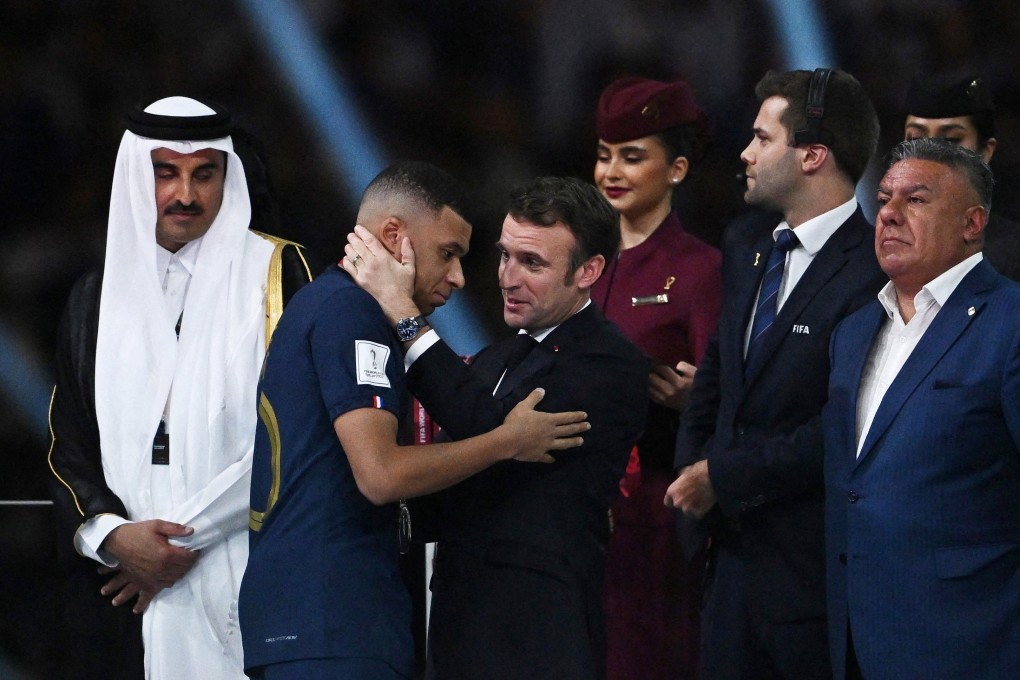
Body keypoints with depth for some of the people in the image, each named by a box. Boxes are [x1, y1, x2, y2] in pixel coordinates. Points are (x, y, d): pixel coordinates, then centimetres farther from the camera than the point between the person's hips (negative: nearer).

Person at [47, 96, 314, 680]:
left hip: (244, 584, -3)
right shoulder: (97, 299, 14)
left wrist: (186, 535, -9)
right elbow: (69, 450, 12)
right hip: (124, 592, 3)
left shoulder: (274, 271, 2)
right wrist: (111, 535, -8)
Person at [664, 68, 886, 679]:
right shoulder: (748, 245, 11)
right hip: (735, 551, 8)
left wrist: (723, 475, -14)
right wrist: (693, 466, 4)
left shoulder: (872, 273, -18)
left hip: (813, 565, -8)